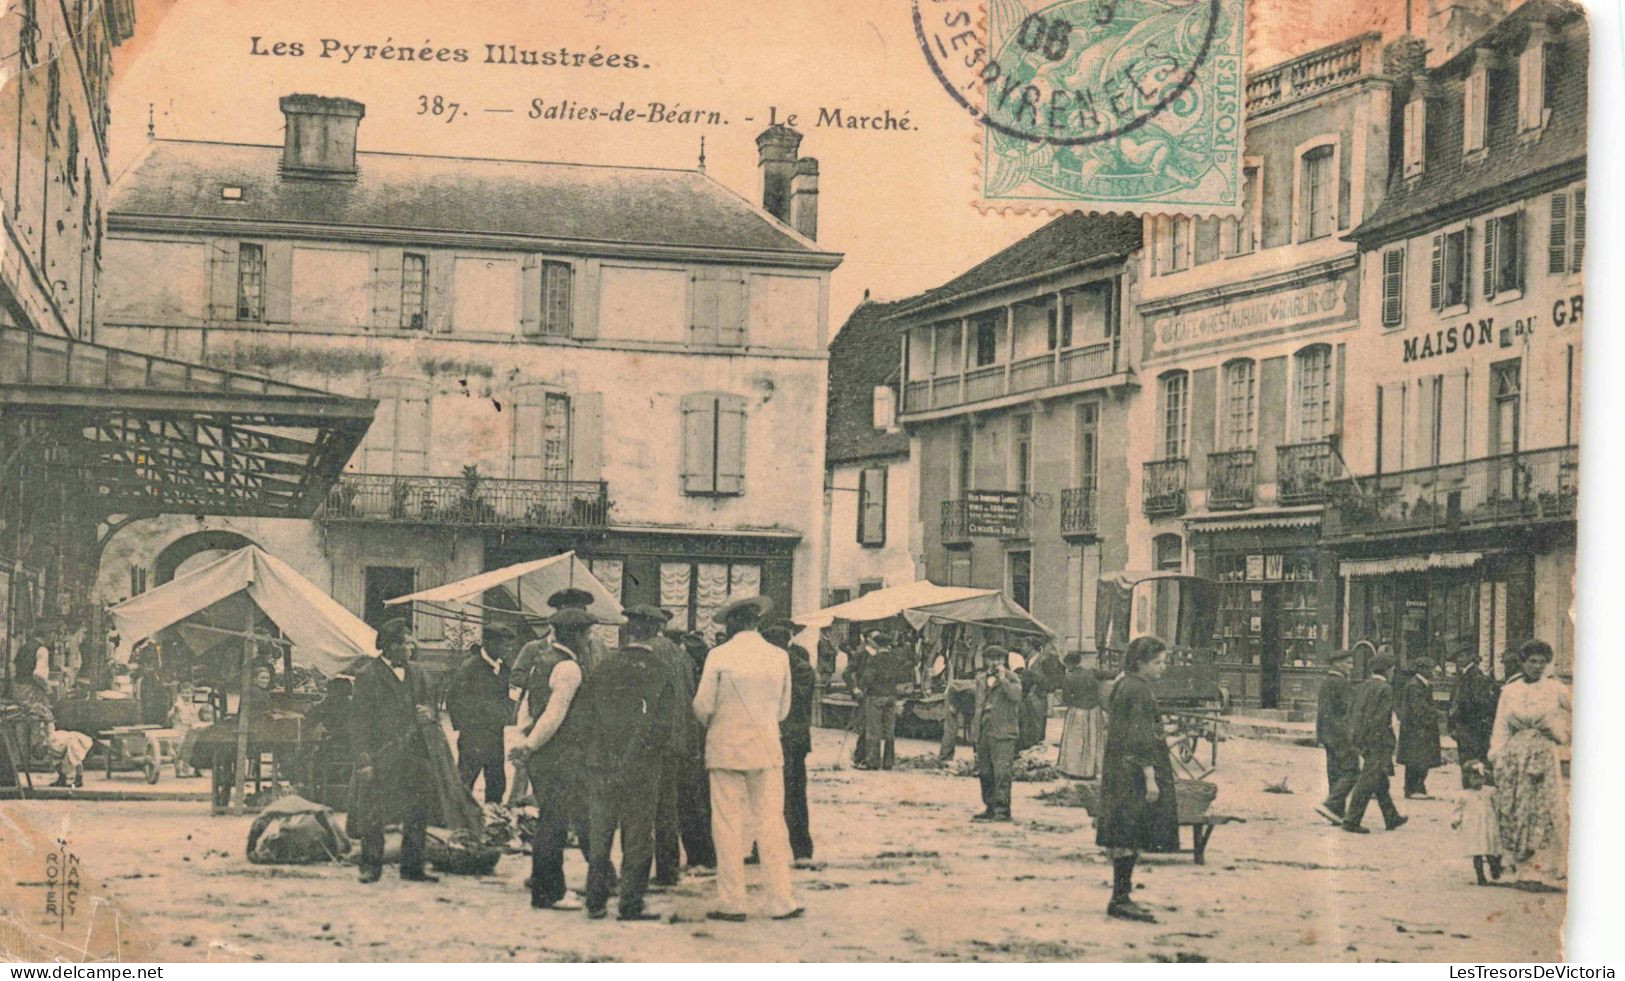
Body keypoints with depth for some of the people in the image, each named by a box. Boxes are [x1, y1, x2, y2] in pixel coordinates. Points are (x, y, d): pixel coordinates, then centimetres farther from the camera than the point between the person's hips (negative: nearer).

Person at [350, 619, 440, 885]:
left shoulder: (414, 673, 13)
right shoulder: (367, 676, -7)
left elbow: (428, 701, 24)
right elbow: (360, 721, -10)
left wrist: (428, 713, -2)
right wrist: (364, 759, -16)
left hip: (413, 755, 6)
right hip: (381, 758, -6)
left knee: (417, 815, 5)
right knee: (373, 816, 0)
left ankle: (412, 867, 14)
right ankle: (371, 867, 11)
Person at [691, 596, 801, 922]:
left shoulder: (719, 656, -9)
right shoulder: (779, 657, 0)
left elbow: (702, 706, -6)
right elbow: (783, 709, 8)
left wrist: (710, 724, 15)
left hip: (726, 748, -2)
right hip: (767, 749, 2)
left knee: (728, 826, 3)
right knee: (771, 824, 6)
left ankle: (732, 903, 4)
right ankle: (781, 901, 7)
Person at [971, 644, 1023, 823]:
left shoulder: (1011, 678, -1)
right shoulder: (982, 680, 18)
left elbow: (1016, 695, -20)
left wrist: (1003, 679, -22)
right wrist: (975, 733, 18)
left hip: (1003, 733, -7)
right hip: (984, 733, 7)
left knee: (1002, 773, -11)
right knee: (985, 773, 9)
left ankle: (1002, 809, -10)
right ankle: (990, 808, 17)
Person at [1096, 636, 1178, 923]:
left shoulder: (1122, 685, 15)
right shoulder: (1139, 690, -15)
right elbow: (1141, 738, -19)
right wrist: (1150, 777, -20)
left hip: (1119, 773, 10)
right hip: (1134, 775, -10)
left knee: (1124, 838, 11)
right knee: (1131, 836, -7)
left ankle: (1121, 897, 15)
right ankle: (1121, 899, -6)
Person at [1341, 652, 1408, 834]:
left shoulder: (1361, 687, 10)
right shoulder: (1385, 689, -12)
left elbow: (1351, 711, 9)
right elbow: (1380, 719, -18)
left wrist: (1357, 739, 11)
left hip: (1361, 741, 8)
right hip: (1378, 742, -8)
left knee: (1381, 781, 19)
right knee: (1368, 782, -5)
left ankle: (1392, 818, 29)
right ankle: (1351, 821, -7)